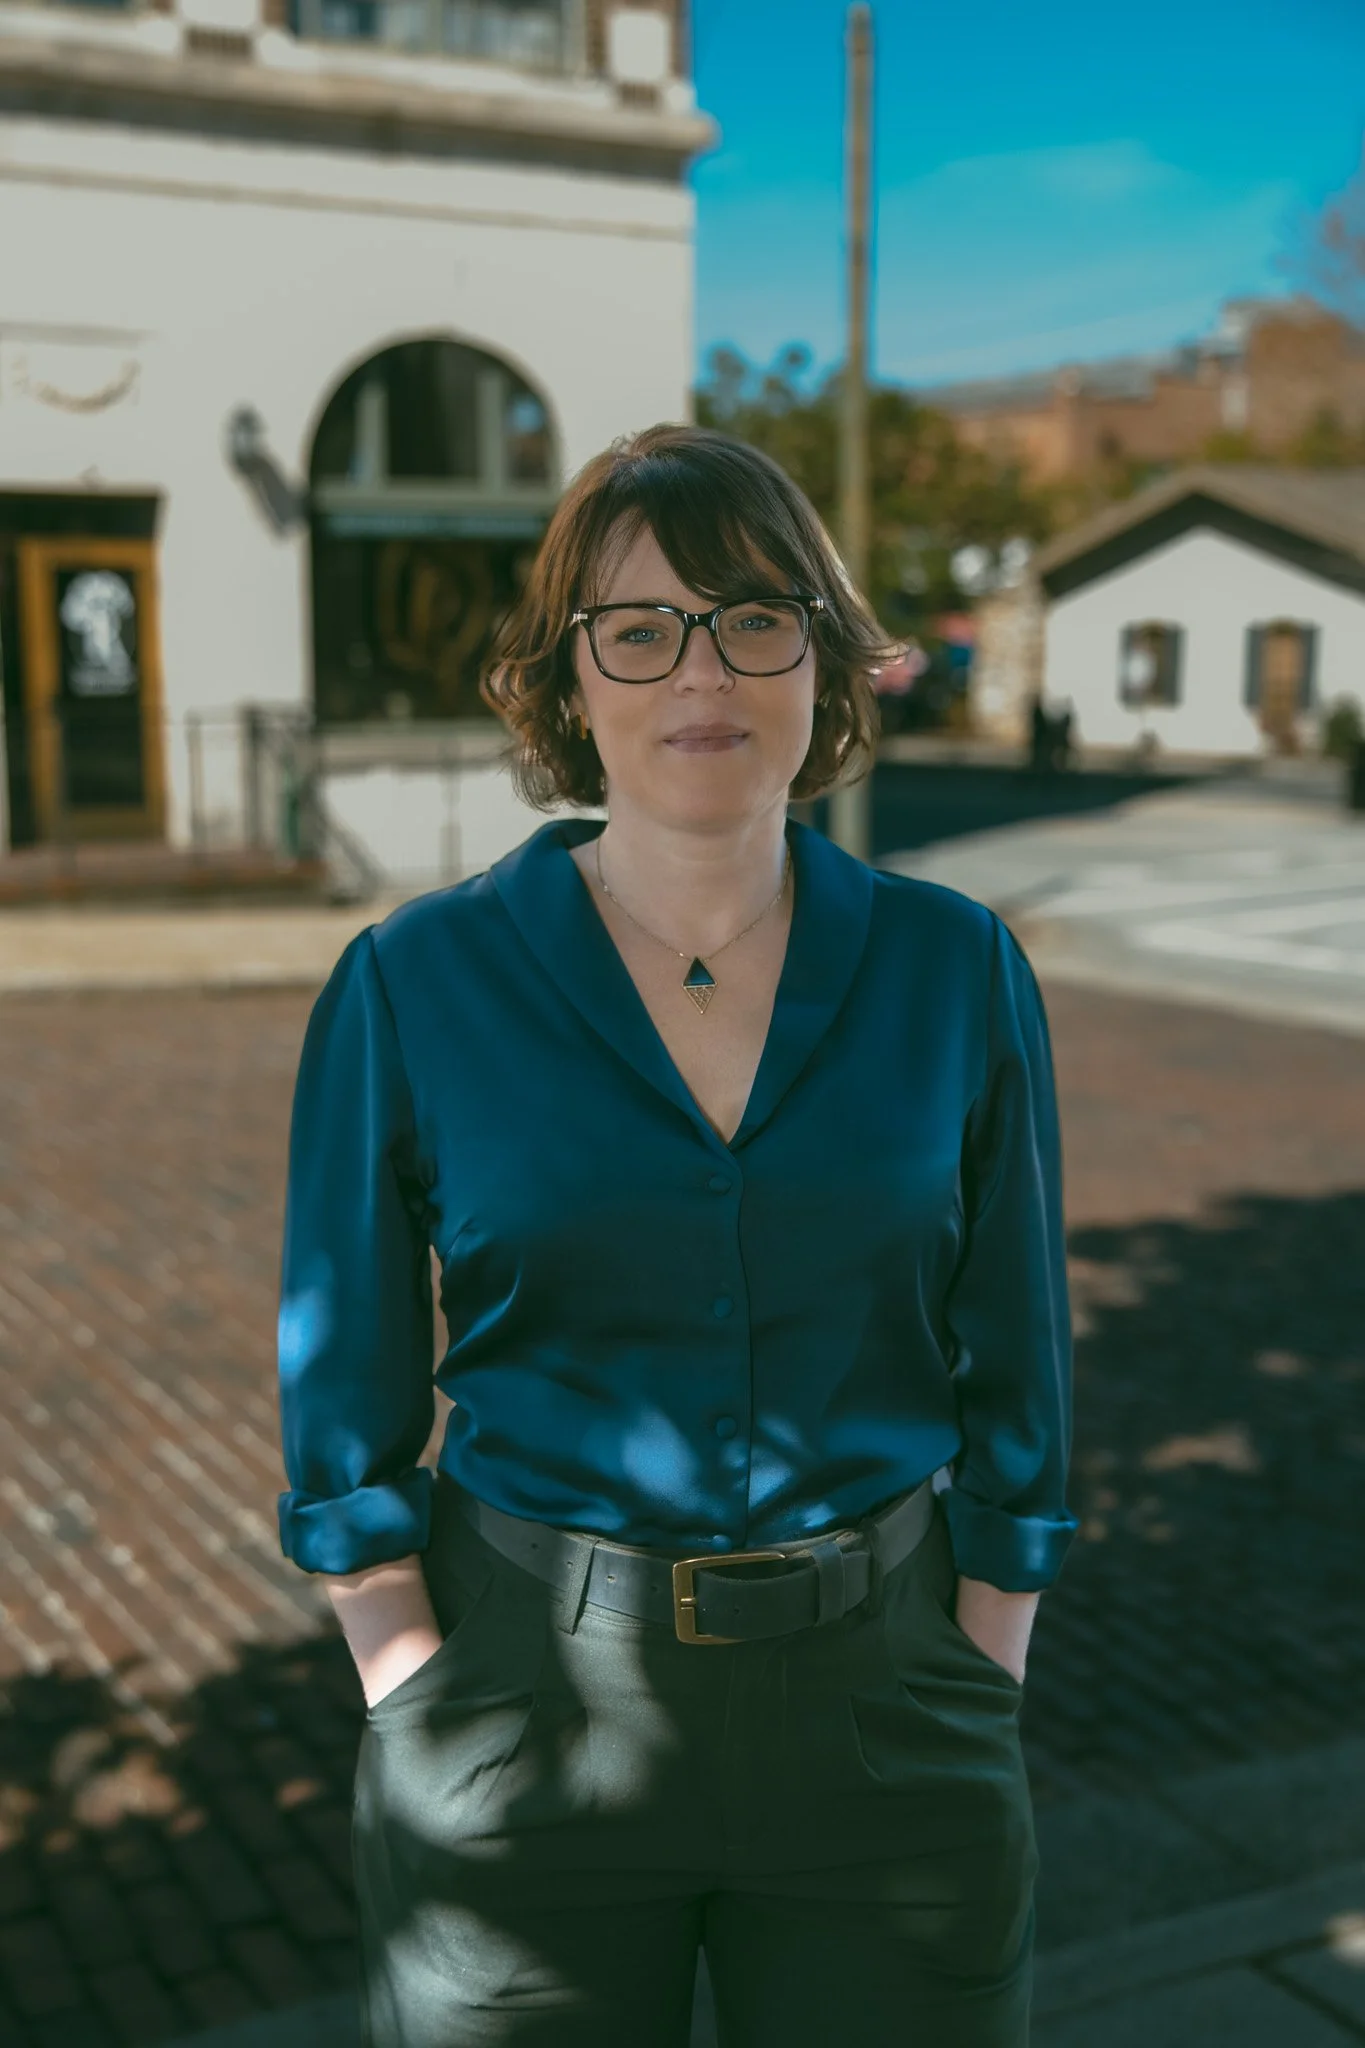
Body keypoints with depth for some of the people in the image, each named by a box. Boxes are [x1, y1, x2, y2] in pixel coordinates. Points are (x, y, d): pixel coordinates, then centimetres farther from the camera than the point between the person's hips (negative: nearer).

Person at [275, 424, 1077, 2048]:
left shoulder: (955, 972, -3)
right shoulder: (413, 988, -7)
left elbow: (1011, 1383, 3)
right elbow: (346, 1424, -2)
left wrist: (975, 1723, 0)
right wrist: (427, 1734, -6)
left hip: (873, 1691, 2)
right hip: (530, 1691, -1)